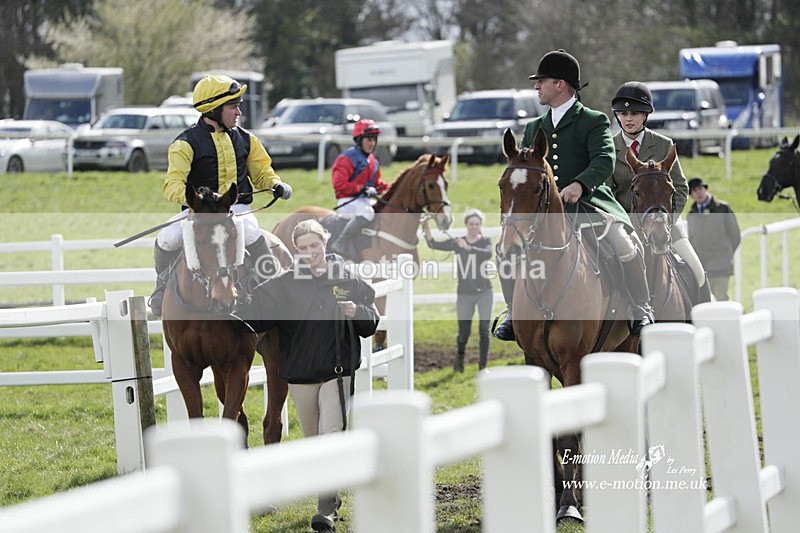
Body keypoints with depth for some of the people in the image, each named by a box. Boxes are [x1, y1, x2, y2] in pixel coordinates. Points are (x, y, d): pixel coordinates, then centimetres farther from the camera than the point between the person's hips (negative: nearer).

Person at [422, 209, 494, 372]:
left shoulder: (485, 241, -1)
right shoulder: (457, 243, 4)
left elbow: (488, 254, -23)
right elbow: (433, 244, -5)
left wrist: (468, 248, -34)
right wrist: (426, 227, -19)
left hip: (484, 292, -1)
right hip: (465, 294, 1)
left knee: (484, 330, -8)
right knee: (463, 334, 3)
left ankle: (483, 366, 1)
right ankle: (460, 356, 34)